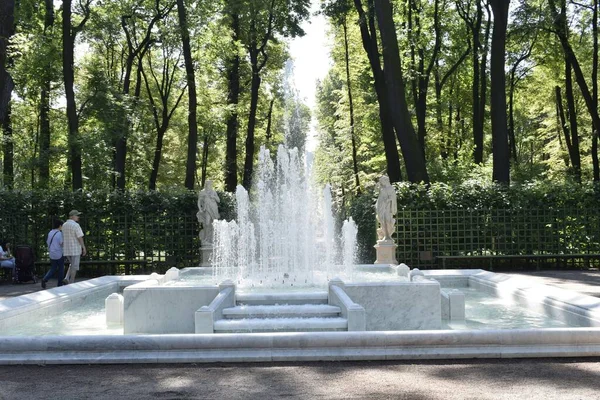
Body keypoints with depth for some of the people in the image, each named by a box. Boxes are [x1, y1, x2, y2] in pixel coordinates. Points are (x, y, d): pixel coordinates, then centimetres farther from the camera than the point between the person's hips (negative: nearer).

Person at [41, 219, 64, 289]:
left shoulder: (50, 233, 7)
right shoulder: (60, 234, -14)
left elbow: (47, 242, 13)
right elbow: (62, 243, -18)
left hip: (52, 254, 6)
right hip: (59, 254, -6)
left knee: (53, 269, 13)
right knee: (61, 269, 10)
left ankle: (45, 279, -11)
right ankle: (60, 285, 13)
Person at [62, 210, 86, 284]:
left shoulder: (64, 225, 9)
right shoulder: (76, 225, -15)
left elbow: (64, 238, 14)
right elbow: (80, 238, -17)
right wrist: (84, 248, -9)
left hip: (67, 249, 7)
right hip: (75, 249, -7)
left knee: (72, 265, 22)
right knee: (74, 267, 2)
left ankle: (66, 279, 5)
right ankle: (71, 284, 4)